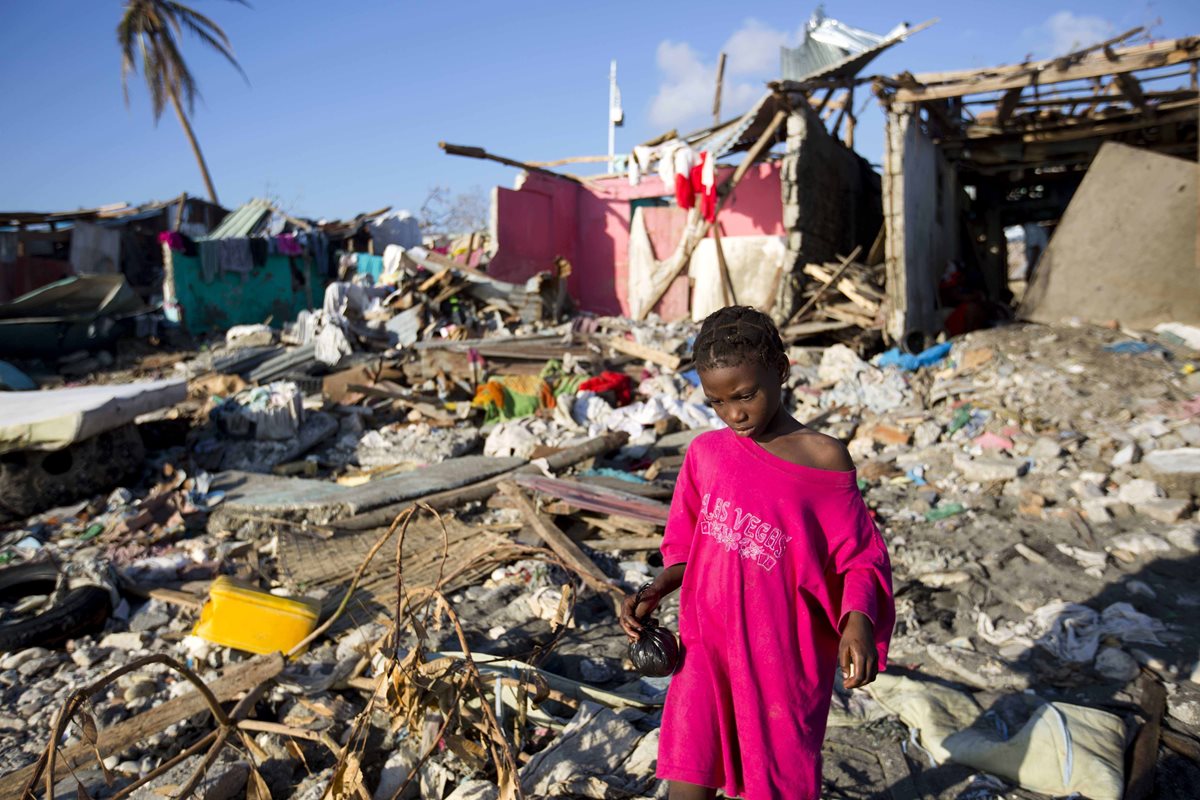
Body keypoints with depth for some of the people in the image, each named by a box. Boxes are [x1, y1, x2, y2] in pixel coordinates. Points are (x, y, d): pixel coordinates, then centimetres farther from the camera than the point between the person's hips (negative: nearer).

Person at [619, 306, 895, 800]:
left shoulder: (822, 461, -10)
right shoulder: (706, 453, 1)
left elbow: (860, 557, -4)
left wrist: (858, 620, -22)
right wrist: (656, 591, -5)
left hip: (786, 656, -2)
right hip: (707, 647, 3)